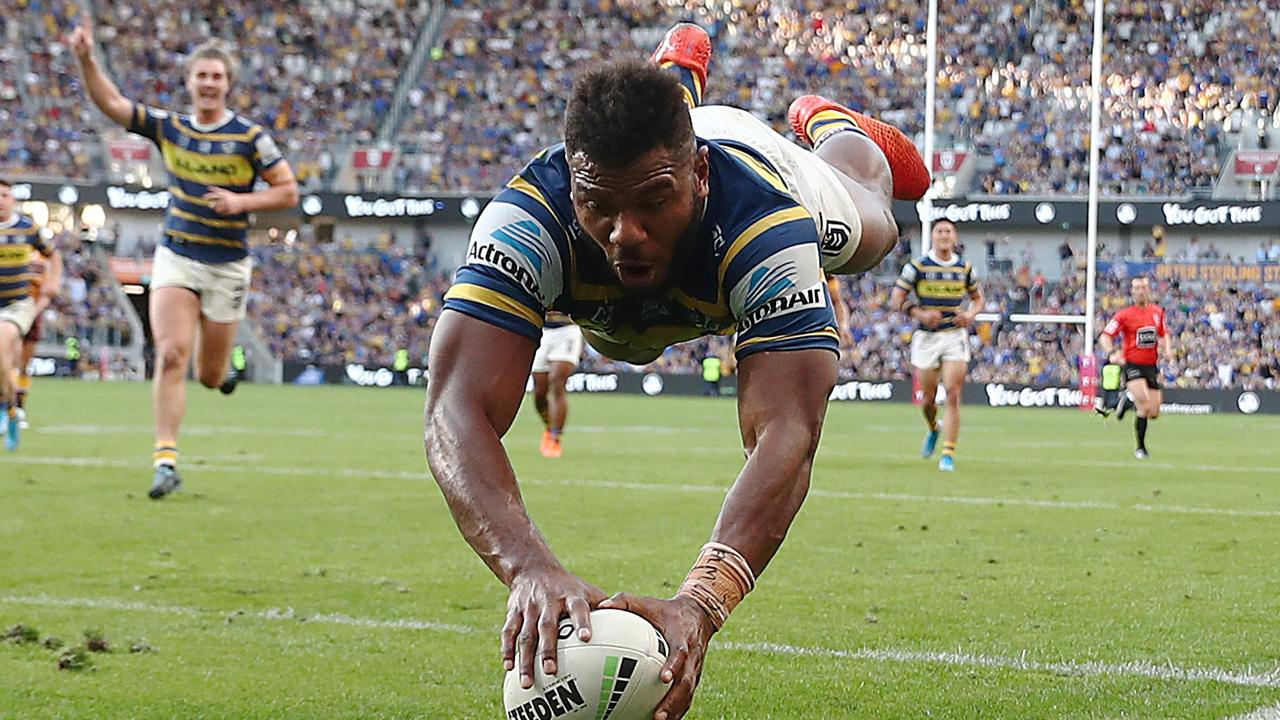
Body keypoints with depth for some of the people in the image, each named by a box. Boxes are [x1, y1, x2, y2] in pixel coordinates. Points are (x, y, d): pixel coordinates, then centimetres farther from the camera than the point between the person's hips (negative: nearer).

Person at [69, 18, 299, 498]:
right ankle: (165, 460, -16)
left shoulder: (250, 137, -6)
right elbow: (110, 103, -6)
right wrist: (86, 59, -21)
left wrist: (242, 201, -19)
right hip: (176, 258, 1)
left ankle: (221, 368, 45)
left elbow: (288, 192, -4)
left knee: (209, 376, 6)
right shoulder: (168, 127, 1)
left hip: (227, 266, -1)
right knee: (171, 354, -17)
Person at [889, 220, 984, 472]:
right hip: (926, 337, -1)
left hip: (955, 335, 1)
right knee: (928, 399, 6)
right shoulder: (917, 266, -2)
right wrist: (920, 313, -20)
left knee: (953, 394, -13)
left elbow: (978, 297, 19)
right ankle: (932, 430, 41)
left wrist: (971, 313, -4)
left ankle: (948, 453, -10)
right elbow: (896, 299, -3)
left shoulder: (965, 268, 7)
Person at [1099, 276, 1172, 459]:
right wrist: (1112, 353, -23)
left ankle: (1129, 400, 33)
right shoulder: (1125, 315, -6)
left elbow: (1164, 334, 23)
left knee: (1153, 413, 3)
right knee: (1144, 404, -26)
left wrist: (1167, 348, 2)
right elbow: (1105, 336, -5)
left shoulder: (1157, 312, 8)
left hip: (1151, 366, 5)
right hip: (1133, 365, -5)